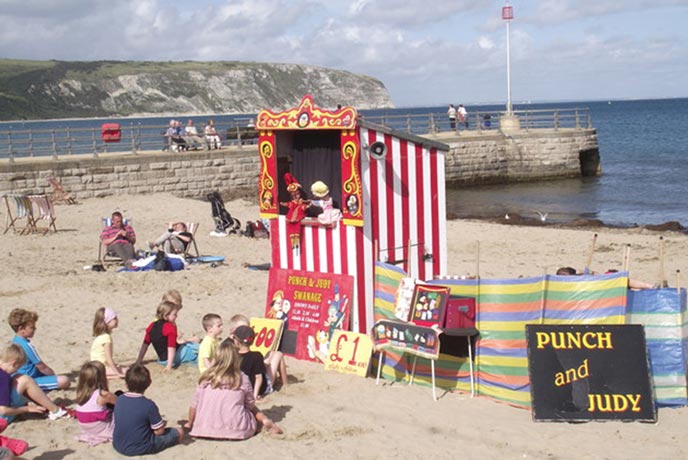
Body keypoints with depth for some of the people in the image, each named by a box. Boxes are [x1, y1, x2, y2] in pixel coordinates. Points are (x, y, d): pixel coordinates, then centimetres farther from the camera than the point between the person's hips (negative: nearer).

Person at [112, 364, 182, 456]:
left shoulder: (119, 400, -5)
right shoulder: (149, 405, -21)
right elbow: (159, 431, -16)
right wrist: (162, 424, 7)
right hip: (141, 449, -6)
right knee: (178, 433, 1)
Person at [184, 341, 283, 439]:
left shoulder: (206, 378, 2)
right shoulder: (243, 379, -2)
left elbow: (194, 405, 7)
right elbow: (251, 406, 9)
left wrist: (190, 423, 24)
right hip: (235, 430, -2)